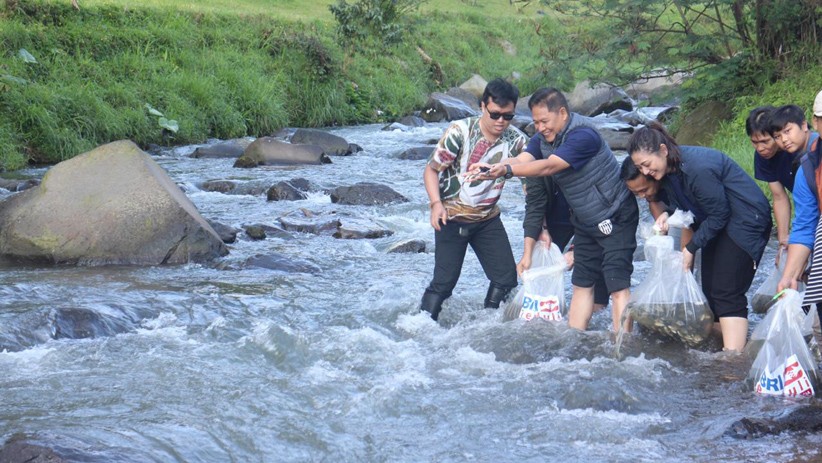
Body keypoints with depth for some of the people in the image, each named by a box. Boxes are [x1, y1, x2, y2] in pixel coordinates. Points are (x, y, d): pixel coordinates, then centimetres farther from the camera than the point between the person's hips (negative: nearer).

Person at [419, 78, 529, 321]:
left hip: (488, 218, 4)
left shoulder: (516, 141, -9)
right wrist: (436, 204, -26)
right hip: (452, 217, -4)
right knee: (445, 279, -10)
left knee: (506, 277, 3)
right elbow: (431, 170, -11)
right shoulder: (460, 132, -18)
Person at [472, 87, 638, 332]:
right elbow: (522, 159, -16)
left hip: (616, 218, -9)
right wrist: (491, 168, -36)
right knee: (581, 284, 11)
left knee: (617, 286, -11)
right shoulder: (543, 137, 0)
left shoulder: (583, 136, -26)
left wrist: (507, 170, -45)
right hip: (585, 221, 9)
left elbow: (548, 166, -35)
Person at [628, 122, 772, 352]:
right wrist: (668, 216, -11)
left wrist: (691, 248, -15)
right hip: (717, 224, 10)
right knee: (710, 292, 6)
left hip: (745, 221, -10)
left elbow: (719, 214, -21)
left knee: (727, 294, -16)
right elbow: (685, 206, 11)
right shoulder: (669, 169, -1)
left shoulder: (698, 168, -29)